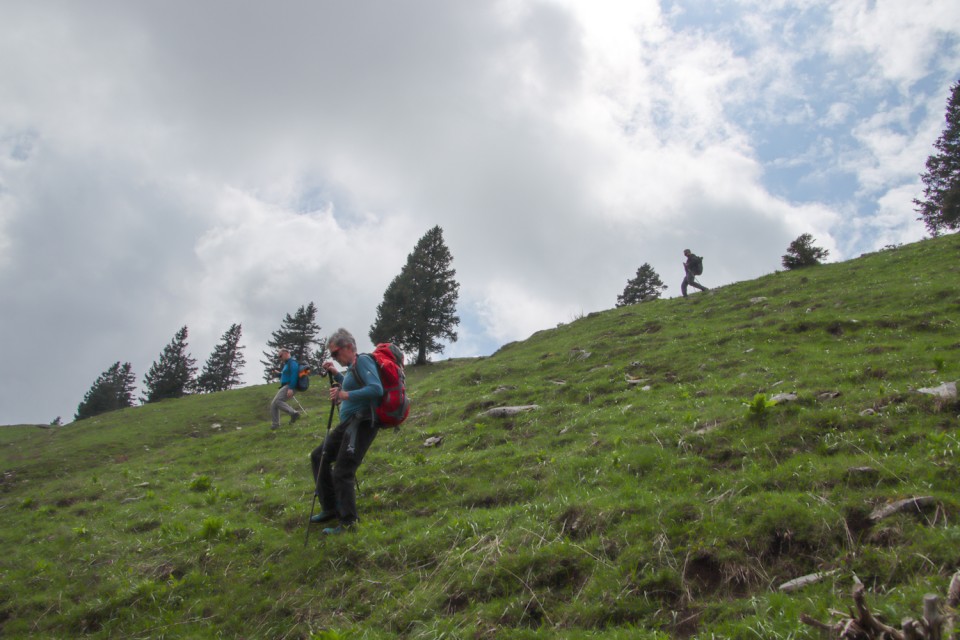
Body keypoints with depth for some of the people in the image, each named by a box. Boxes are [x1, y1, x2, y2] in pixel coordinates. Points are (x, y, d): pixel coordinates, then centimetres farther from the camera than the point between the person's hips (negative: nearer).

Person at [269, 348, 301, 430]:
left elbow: (294, 375, -21)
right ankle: (275, 424, 12)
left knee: (277, 401, -26)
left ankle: (293, 413, -29)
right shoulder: (287, 364, 23)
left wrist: (291, 388, -28)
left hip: (289, 387, -10)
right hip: (285, 387, 10)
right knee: (273, 404, 8)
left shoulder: (292, 362, -8)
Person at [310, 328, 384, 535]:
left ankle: (348, 521, 5)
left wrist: (345, 395, -27)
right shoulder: (352, 366, 15)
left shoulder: (363, 361, -12)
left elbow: (377, 389, -26)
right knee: (319, 456, 17)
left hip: (362, 423, -11)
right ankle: (330, 509, 24)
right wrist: (336, 374, 24)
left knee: (342, 472, -10)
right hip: (348, 423, 11)